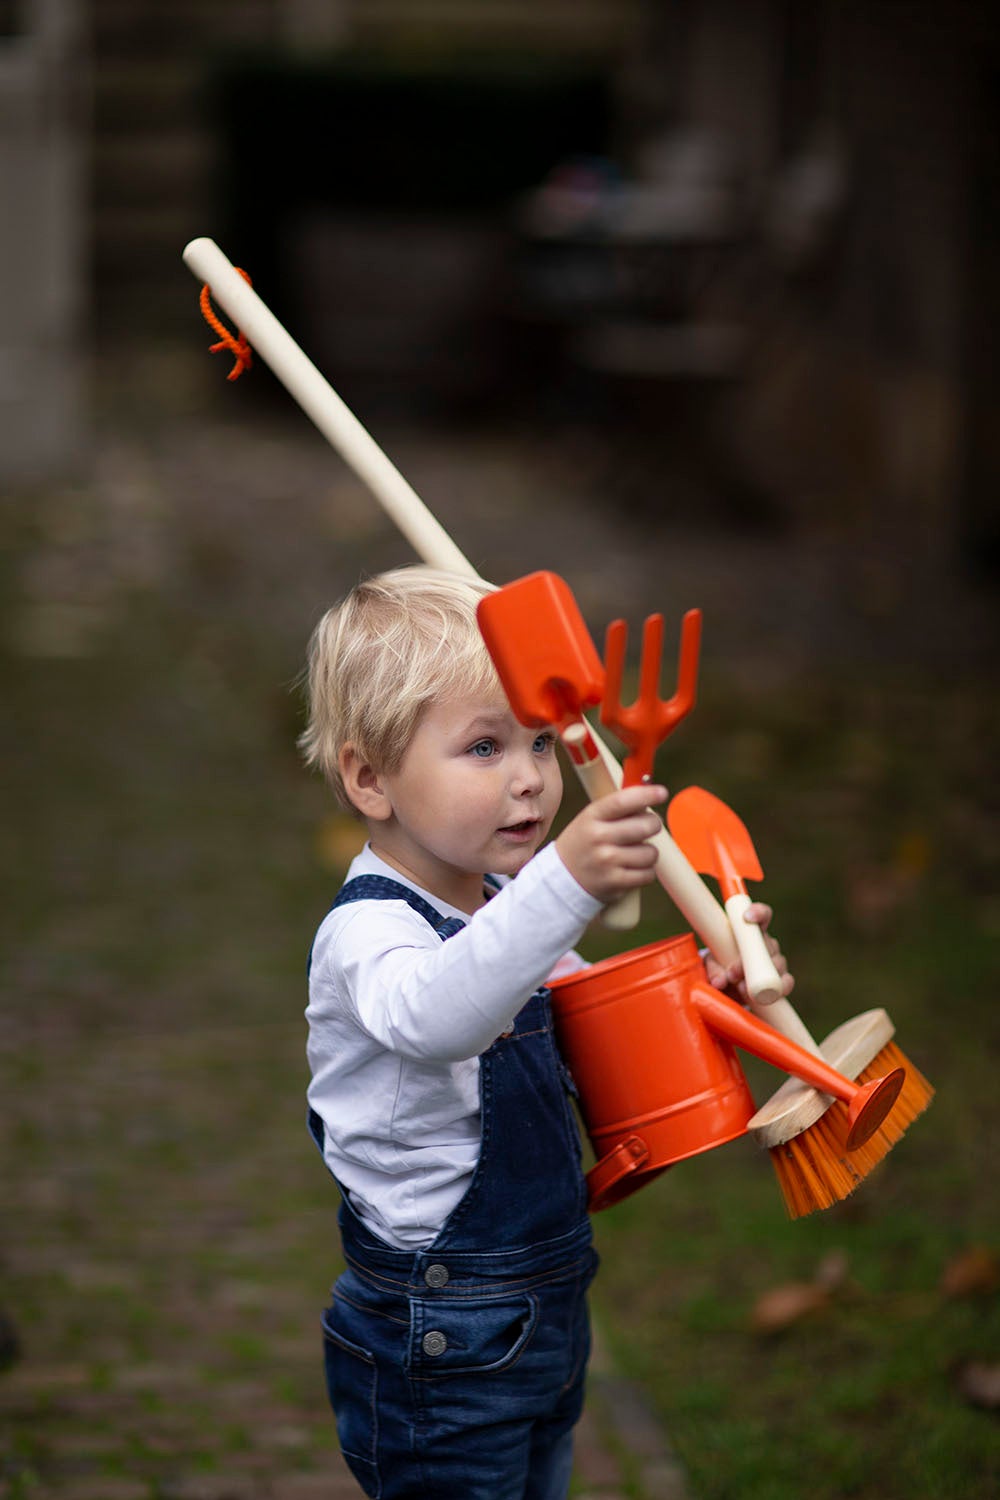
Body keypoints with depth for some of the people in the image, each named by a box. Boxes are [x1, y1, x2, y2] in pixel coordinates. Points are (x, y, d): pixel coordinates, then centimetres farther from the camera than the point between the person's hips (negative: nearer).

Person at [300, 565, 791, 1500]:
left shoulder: (510, 908, 6)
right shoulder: (367, 932, -23)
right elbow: (431, 1016, -46)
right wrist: (565, 884, -59)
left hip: (543, 1315, 9)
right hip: (436, 1349, -9)